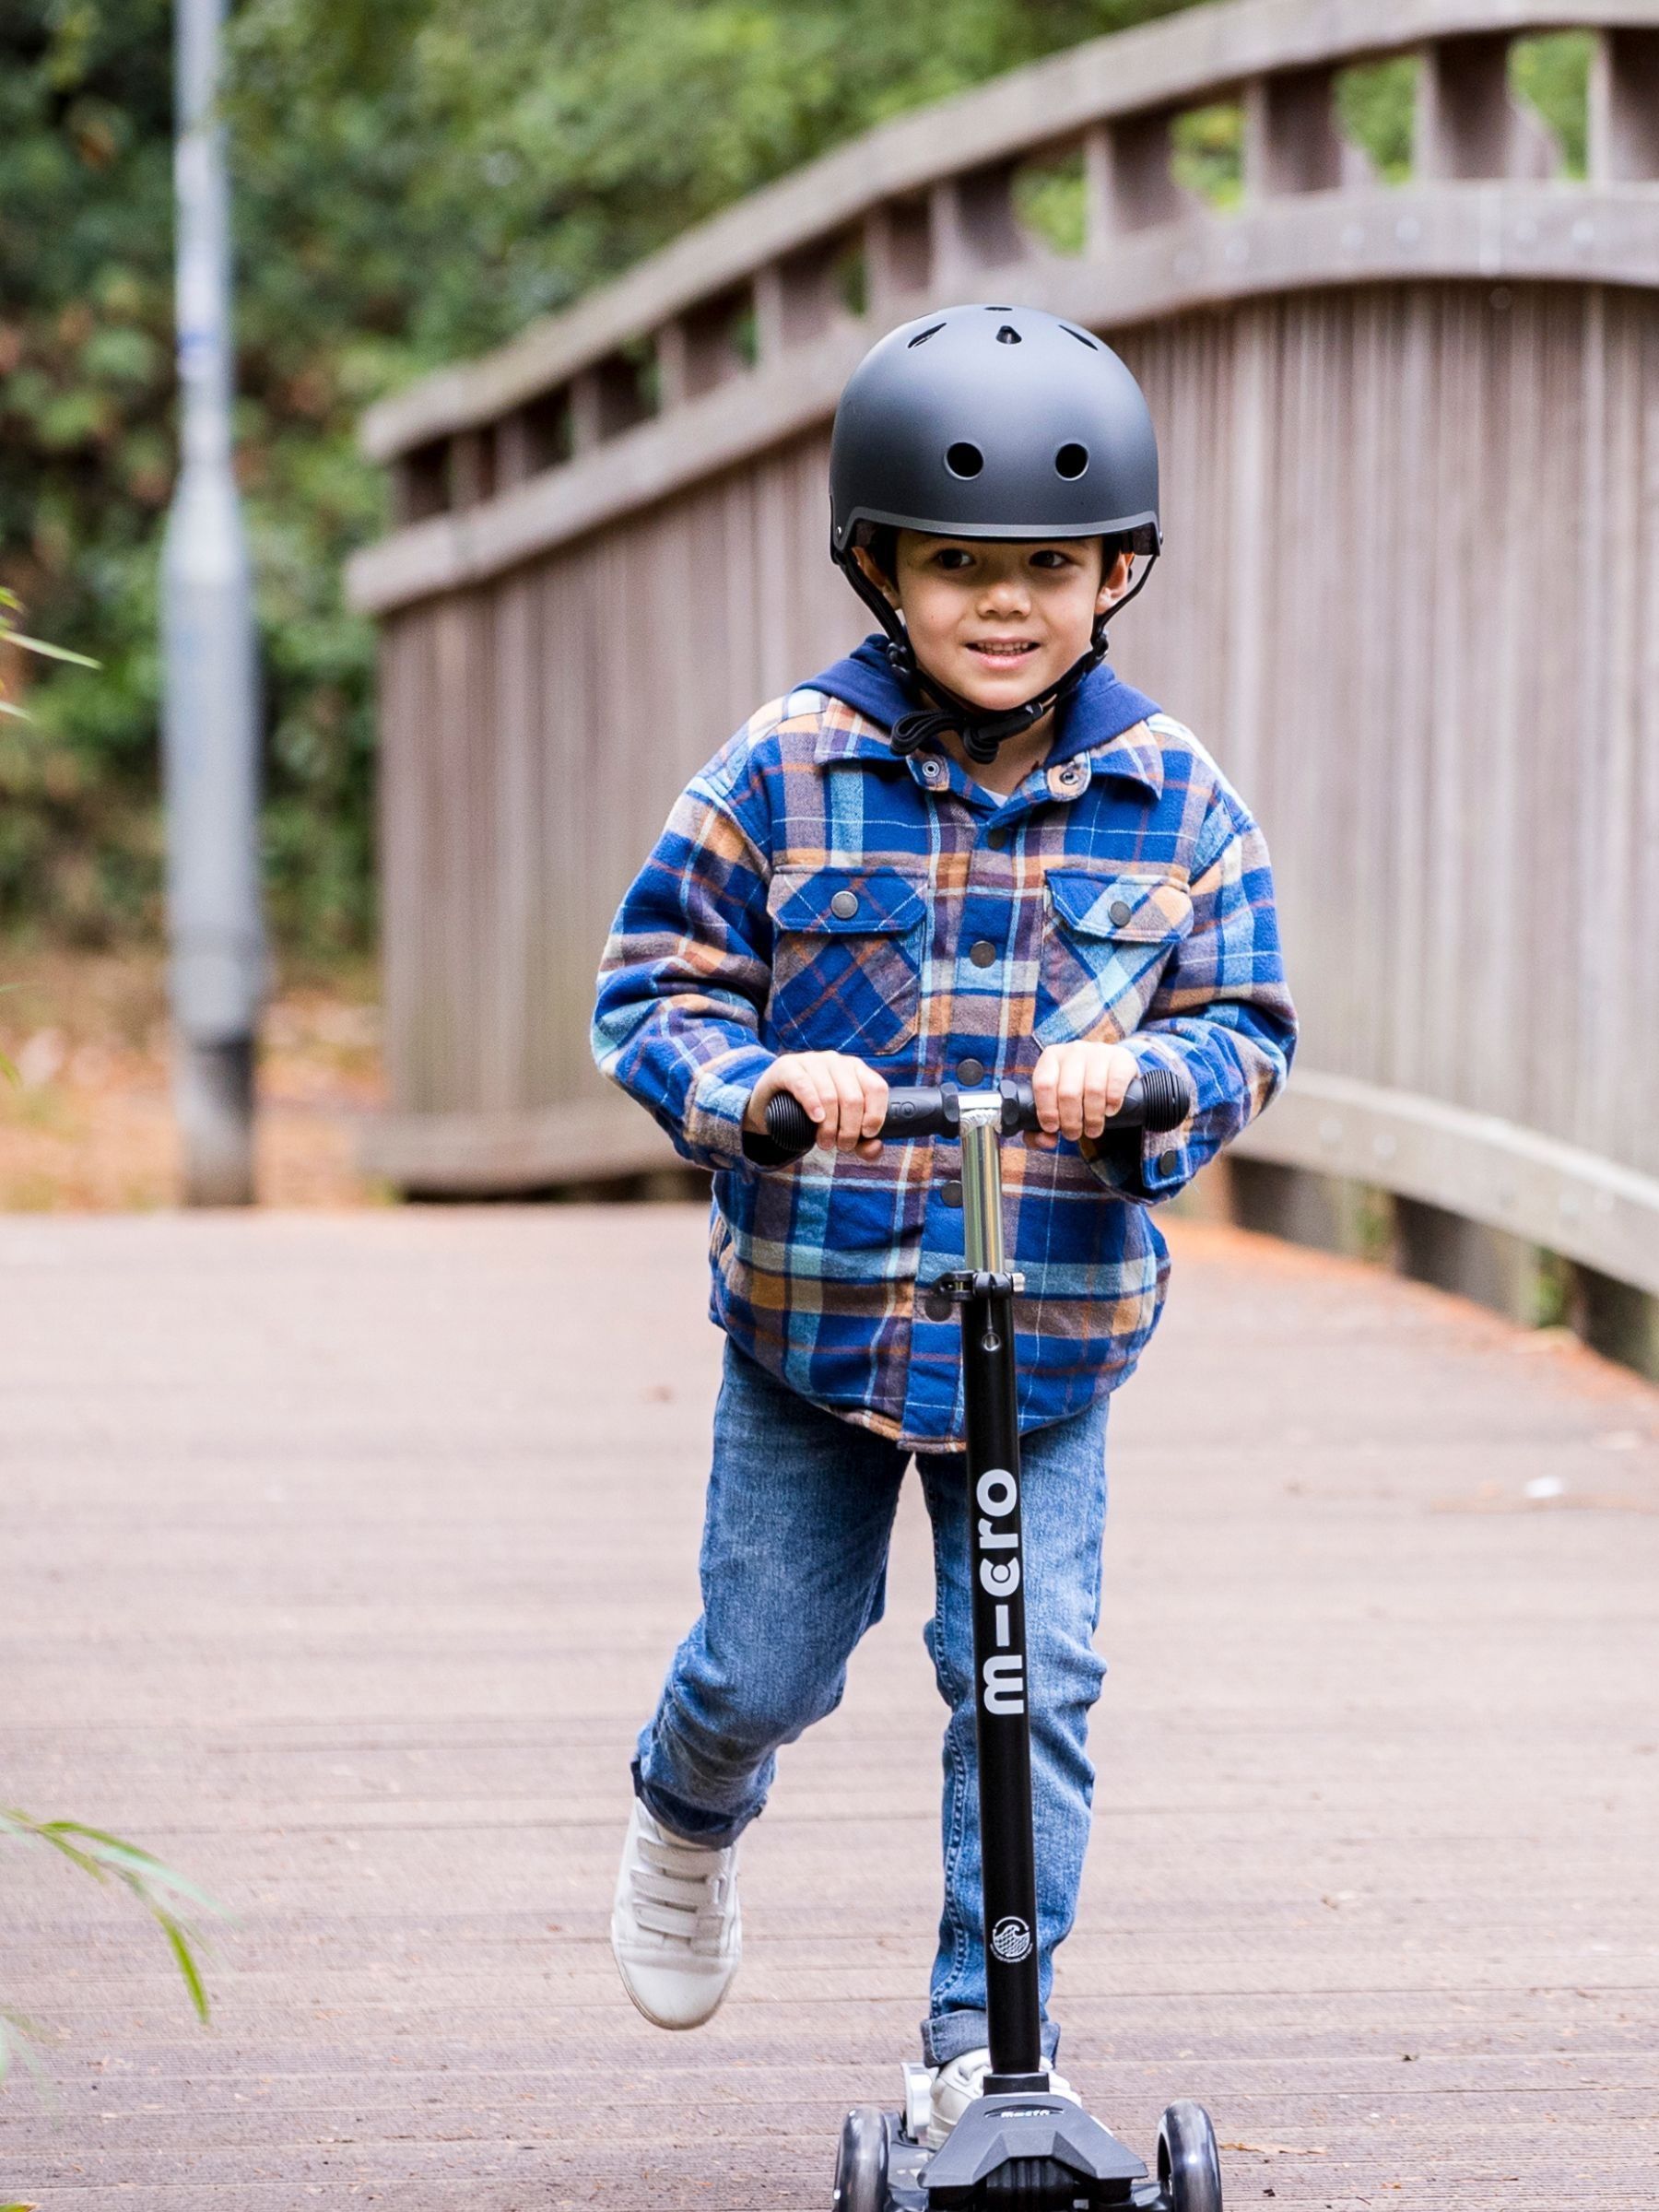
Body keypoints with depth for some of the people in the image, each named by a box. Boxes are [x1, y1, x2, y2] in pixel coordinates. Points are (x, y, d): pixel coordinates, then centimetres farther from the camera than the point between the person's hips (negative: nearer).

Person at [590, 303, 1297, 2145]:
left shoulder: (1172, 800, -1)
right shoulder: (782, 777, -5)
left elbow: (1247, 1027, 2)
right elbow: (651, 990, -2)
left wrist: (1153, 1074, -20)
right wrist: (759, 1085, -22)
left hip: (1056, 1330, 1)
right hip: (813, 1312, 0)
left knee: (1032, 1688, -5)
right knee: (766, 1664, 8)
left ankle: (986, 2034, 8)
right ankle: (688, 1811, 44)